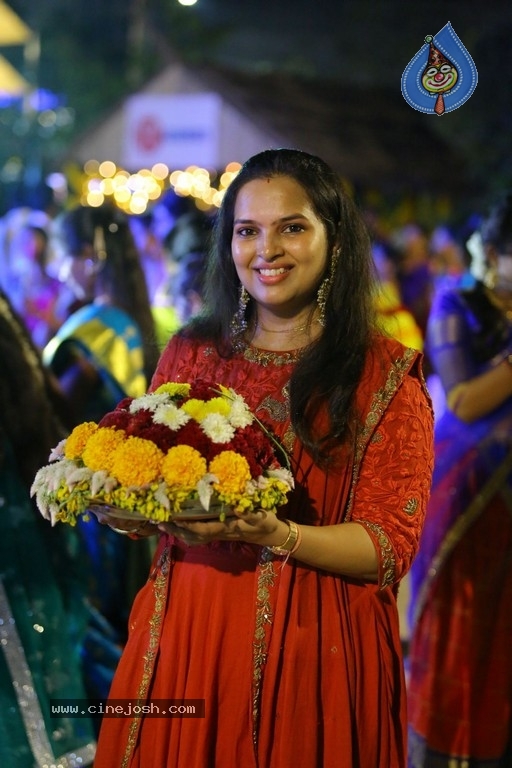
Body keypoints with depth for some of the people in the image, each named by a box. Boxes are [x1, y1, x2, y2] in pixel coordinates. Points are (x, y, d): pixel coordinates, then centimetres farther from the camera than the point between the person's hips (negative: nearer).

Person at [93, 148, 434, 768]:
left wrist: (278, 535, -25)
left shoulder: (387, 375, -4)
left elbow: (390, 546, -9)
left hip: (316, 649, -3)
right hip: (187, 642, 3)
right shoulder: (190, 353, 6)